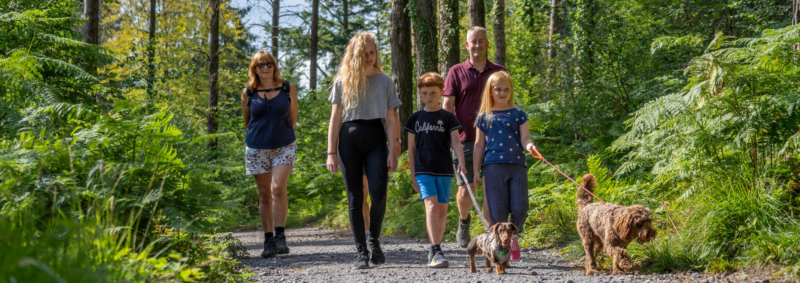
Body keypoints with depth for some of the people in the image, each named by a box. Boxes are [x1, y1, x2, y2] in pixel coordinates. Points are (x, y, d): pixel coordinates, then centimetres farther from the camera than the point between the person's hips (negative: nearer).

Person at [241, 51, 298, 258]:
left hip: (284, 147, -1)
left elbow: (293, 119, 10)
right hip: (257, 149, 1)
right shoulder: (248, 92, 4)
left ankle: (280, 237, -15)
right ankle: (268, 241, 11)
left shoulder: (288, 89, 2)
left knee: (278, 189, -19)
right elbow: (247, 122, 15)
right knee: (264, 195, 3)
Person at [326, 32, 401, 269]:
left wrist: (393, 152, -2)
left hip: (375, 139, 0)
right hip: (349, 140, 0)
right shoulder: (343, 81, 6)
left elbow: (391, 119, 6)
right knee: (355, 199, 2)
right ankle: (361, 251, 9)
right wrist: (331, 153, -1)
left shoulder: (385, 81, 8)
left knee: (378, 192, -15)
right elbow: (335, 119, 5)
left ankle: (374, 239, 10)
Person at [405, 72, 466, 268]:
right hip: (423, 171, -1)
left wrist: (461, 162, -21)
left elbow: (455, 142, -3)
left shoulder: (448, 117, 5)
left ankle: (434, 249, 20)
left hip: (444, 171, 1)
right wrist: (413, 175, 8)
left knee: (442, 210, 5)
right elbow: (411, 148, 11)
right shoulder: (415, 118, 9)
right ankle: (436, 252, -23)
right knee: (431, 206, -16)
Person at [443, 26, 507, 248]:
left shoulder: (499, 72, 11)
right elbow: (447, 107, 3)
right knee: (465, 190, 0)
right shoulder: (457, 72, 7)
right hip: (465, 141, -1)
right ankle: (463, 221, 29)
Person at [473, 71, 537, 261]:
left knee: (520, 208, -5)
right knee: (497, 211, -2)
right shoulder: (484, 117, 10)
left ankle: (514, 236, 23)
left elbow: (524, 138, 3)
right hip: (493, 167, 0)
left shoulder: (518, 114, 10)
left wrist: (529, 146, -20)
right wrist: (476, 171, 8)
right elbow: (479, 145, 12)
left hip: (517, 166, 0)